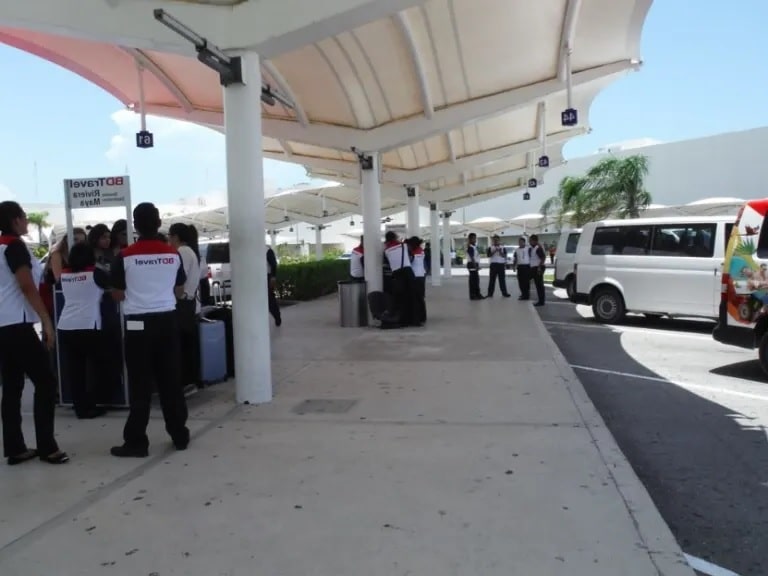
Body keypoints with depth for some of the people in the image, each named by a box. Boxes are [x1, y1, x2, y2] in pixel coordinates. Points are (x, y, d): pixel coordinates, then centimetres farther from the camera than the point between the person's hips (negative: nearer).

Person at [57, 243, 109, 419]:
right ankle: (89, 407, 7)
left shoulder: (64, 275, 11)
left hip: (65, 327, 5)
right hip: (88, 327, -5)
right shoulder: (95, 273, -2)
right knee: (96, 368, 8)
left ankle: (80, 408, 13)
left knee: (74, 371, 8)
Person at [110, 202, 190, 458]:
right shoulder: (173, 255, 0)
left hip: (138, 324, -3)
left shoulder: (125, 256, -8)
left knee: (140, 384, 3)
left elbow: (117, 295, 1)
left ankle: (136, 442, 7)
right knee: (171, 381, 10)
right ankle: (180, 435, 18)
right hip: (167, 321, 3)